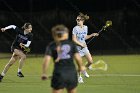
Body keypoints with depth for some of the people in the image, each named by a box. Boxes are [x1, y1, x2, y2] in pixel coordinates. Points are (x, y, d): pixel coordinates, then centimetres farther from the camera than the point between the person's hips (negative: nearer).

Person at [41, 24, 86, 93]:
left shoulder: (51, 46, 3)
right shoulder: (71, 44, 6)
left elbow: (47, 60, -8)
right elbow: (78, 58, 1)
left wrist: (44, 73, 0)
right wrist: (81, 67, 20)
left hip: (59, 74, -2)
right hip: (72, 73, 2)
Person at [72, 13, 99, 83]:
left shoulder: (85, 27, 3)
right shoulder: (75, 28, -12)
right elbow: (74, 39, -14)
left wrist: (92, 35, 5)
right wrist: (81, 44, -18)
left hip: (84, 47, 5)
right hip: (78, 47, -5)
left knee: (90, 61, -1)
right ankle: (79, 77, 16)